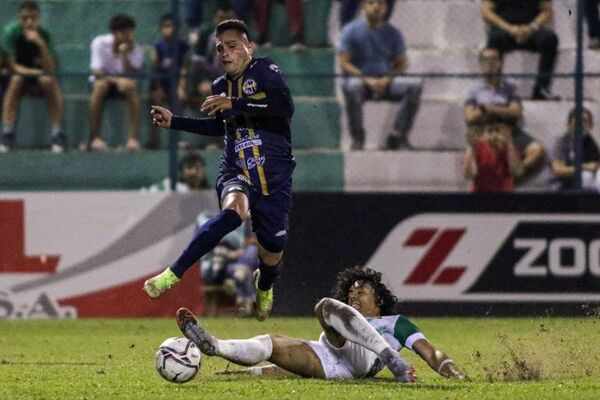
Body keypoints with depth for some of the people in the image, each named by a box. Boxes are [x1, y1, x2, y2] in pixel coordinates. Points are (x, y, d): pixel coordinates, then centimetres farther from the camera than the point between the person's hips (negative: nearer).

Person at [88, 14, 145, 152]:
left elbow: (130, 74, -19)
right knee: (100, 85, -39)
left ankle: (133, 137, -36)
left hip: (122, 82, 2)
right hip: (103, 79, -2)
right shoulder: (100, 43, -13)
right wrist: (115, 79, -39)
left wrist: (124, 56, -34)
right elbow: (96, 71, -21)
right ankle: (95, 137, -36)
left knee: (131, 86, -35)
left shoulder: (136, 49, -8)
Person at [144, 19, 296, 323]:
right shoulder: (220, 86, 12)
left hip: (274, 177, -2)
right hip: (235, 172, 2)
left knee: (272, 250, 2)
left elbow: (286, 107, -23)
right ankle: (172, 275, -39)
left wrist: (235, 104, -26)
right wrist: (174, 122, 27)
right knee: (234, 209, -34)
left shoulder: (264, 71, -5)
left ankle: (264, 287, 42)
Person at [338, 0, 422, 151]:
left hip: (386, 82, 3)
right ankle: (357, 137, -23)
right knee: (352, 87, -39)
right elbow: (344, 63, -7)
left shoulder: (393, 33, 9)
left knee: (414, 86, -23)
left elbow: (401, 65, 9)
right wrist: (367, 80, -19)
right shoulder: (351, 31, 0)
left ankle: (398, 136, -18)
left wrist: (387, 79, -13)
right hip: (360, 79, -3)